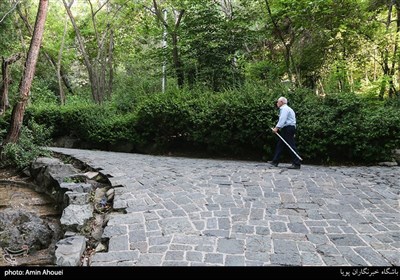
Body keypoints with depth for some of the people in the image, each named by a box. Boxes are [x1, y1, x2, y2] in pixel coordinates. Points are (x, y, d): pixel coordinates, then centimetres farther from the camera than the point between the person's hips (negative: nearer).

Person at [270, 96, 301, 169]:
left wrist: (277, 127, -30)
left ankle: (296, 164, -11)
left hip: (288, 129, -11)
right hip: (286, 129, 11)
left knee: (291, 146, -11)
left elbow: (282, 119, -22)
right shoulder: (285, 109, 23)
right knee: (280, 145, 12)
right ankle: (275, 162, 16)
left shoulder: (285, 109, -8)